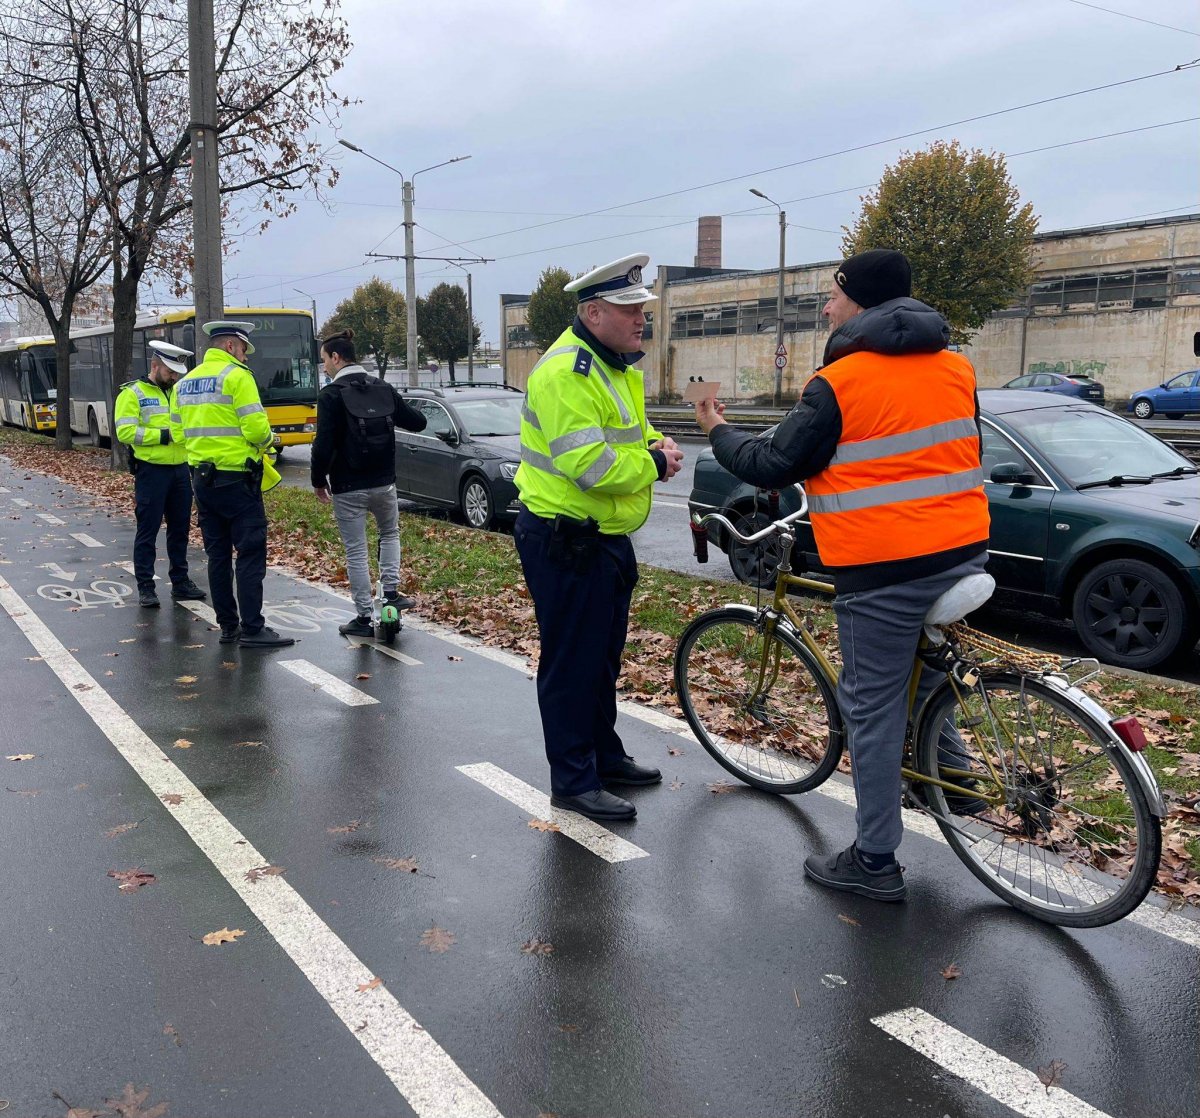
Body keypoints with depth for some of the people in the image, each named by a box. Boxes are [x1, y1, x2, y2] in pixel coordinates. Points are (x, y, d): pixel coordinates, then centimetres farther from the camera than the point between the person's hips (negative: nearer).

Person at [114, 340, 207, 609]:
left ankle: (180, 582, 22)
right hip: (151, 472, -6)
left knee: (180, 528, 12)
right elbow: (125, 432, -14)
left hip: (180, 470, 6)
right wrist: (163, 435, -17)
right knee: (147, 531, 0)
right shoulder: (132, 393, -4)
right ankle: (145, 587, 8)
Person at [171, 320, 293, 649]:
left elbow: (178, 432, 16)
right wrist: (266, 440, 3)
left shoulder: (185, 382, 14)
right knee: (251, 553, -4)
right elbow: (256, 428, -17)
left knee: (218, 555, 11)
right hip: (236, 479, -8)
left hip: (202, 478, 8)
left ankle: (228, 626, 16)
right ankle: (252, 630, -5)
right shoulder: (237, 376, -10)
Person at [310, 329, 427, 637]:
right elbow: (417, 422, 11)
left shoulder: (332, 394, -12)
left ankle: (365, 618, 8)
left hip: (348, 487, -5)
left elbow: (324, 444, -17)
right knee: (390, 534, 28)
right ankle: (391, 592, 17)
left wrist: (318, 480, -3)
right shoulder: (383, 388, 4)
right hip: (384, 482, 5)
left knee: (356, 552, 4)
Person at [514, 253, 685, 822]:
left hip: (606, 536, 10)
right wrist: (653, 464, -17)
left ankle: (604, 754, 37)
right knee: (571, 662, 0)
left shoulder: (618, 365, 12)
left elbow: (630, 431, 23)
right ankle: (573, 780, 12)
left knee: (603, 657, 21)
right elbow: (589, 464, -30)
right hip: (564, 540, -10)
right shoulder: (567, 371, -22)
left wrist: (656, 445, 0)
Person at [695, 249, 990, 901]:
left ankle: (875, 862, 11)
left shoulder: (839, 382, -12)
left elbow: (772, 466, -7)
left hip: (883, 569, -7)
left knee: (873, 710, 3)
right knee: (923, 673, 31)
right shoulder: (955, 367, 8)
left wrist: (718, 432, 9)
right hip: (963, 554, 7)